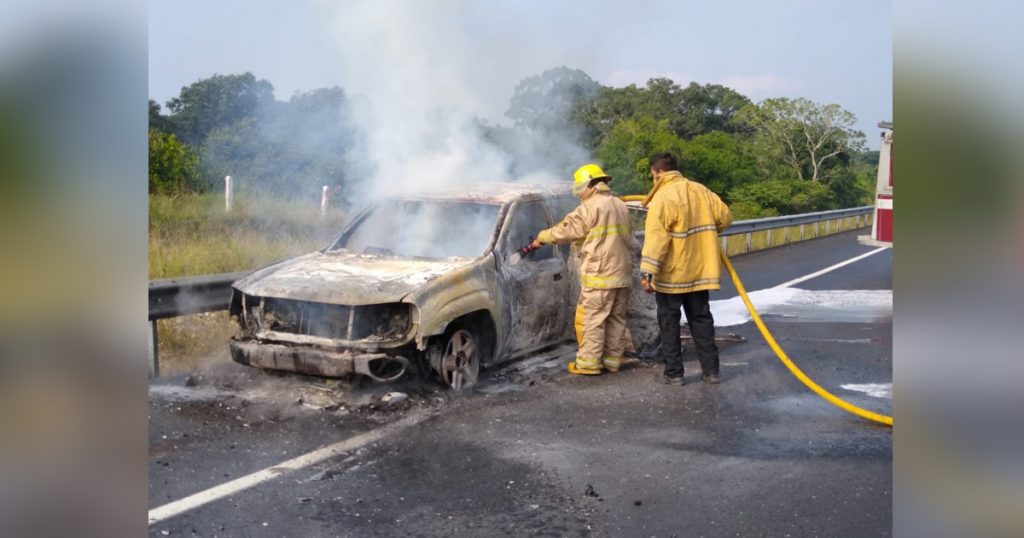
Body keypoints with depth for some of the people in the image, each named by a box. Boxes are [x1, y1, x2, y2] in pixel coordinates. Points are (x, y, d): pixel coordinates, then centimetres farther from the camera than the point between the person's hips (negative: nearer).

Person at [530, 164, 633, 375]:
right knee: (616, 320, 12)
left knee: (593, 320, -2)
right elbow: (627, 238, 15)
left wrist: (541, 237, 10)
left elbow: (565, 229, -4)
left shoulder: (591, 207, -10)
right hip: (622, 274, 8)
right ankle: (612, 360, 18)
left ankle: (588, 363, 1)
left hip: (600, 276, -8)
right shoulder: (620, 206, 15)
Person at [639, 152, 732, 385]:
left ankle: (673, 373, 9)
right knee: (701, 319, 14)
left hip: (671, 274, -6)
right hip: (700, 270, 6)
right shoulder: (700, 191, 5)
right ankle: (711, 370, 16)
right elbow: (725, 217, 12)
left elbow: (656, 237, -23)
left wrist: (648, 272, -24)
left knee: (669, 323, 6)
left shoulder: (663, 197, -15)